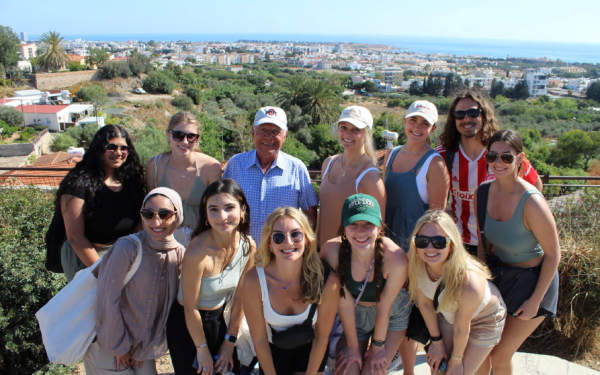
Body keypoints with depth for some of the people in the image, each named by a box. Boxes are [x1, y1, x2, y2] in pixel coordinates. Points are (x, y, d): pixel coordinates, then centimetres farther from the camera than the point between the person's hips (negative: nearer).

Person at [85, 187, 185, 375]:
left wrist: (142, 347, 2)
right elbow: (108, 300, -17)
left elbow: (171, 303, 2)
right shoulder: (127, 248, -22)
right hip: (109, 345, -4)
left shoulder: (180, 253, -7)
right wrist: (120, 346, -9)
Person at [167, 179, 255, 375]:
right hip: (187, 325, -4)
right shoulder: (198, 252, -30)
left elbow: (240, 298, -3)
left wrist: (230, 342, 2)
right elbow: (190, 308, -19)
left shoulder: (248, 246, -14)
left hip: (219, 319, 5)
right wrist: (202, 348, -7)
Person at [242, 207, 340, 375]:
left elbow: (322, 336, -14)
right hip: (273, 350, 1)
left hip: (310, 349, 0)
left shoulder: (327, 280, -29)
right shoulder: (253, 281, -28)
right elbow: (259, 339, -15)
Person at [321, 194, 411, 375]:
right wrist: (353, 346, -8)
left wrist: (378, 346, -4)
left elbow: (384, 307, -19)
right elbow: (345, 303, -19)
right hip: (355, 315, 1)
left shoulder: (396, 259, -33)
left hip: (392, 314, -1)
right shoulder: (332, 250, -29)